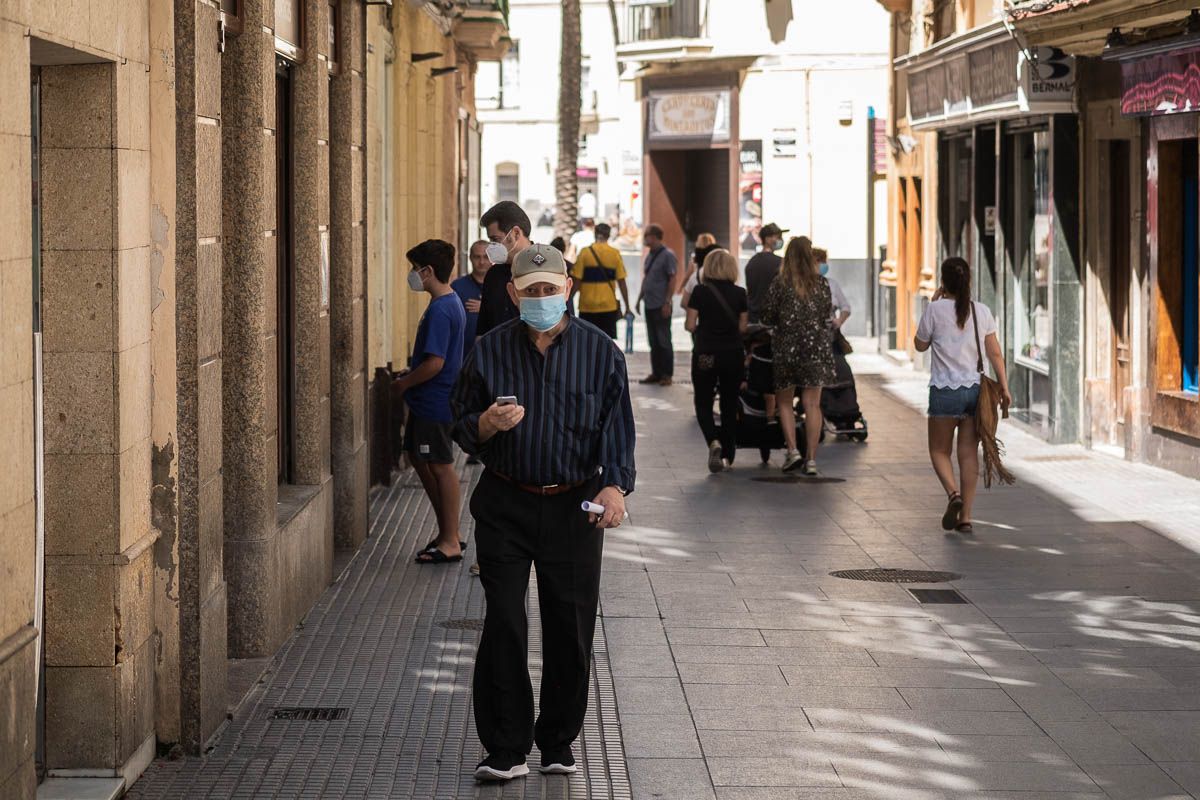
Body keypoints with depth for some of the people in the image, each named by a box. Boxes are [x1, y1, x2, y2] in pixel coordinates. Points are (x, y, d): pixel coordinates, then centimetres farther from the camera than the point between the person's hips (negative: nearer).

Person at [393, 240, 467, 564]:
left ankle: (450, 543, 6)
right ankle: (448, 531, 24)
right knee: (418, 457, 17)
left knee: (441, 467, -2)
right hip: (427, 401, 10)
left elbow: (435, 363, -26)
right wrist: (410, 377, 16)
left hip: (435, 402, -10)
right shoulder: (452, 303, 10)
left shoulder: (439, 311, -22)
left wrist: (405, 383, -13)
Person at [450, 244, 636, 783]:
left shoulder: (600, 352, 2)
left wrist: (615, 485, -18)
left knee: (571, 628, 4)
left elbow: (617, 428, -1)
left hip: (575, 505, 0)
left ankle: (559, 742, 19)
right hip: (505, 505, 0)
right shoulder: (489, 351, 3)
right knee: (503, 626, -4)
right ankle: (505, 749, 3)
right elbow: (462, 429, 8)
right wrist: (487, 424, -15)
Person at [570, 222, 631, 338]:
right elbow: (622, 282, -2)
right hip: (609, 306, 1)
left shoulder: (585, 252, -4)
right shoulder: (615, 254, -1)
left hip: (587, 306, -1)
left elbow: (576, 281, -5)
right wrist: (627, 306, 6)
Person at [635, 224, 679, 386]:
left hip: (661, 306, -8)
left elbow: (672, 280, -13)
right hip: (649, 305, 8)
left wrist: (667, 302, -17)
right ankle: (656, 373, 18)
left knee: (663, 341, -2)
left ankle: (667, 374, 5)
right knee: (653, 341, 11)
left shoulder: (667, 255, -10)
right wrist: (640, 298, 18)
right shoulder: (650, 255, 13)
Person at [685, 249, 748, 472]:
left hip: (706, 354, -2)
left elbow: (691, 325, -6)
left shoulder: (700, 292, -7)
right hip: (734, 354, 2)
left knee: (703, 404, 7)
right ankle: (727, 456, 16)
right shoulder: (739, 293, -2)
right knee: (730, 405, 13)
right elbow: (743, 327, 2)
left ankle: (713, 442, -20)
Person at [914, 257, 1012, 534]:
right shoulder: (982, 311, 3)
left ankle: (953, 492, -17)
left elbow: (920, 345, 6)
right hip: (975, 390, 3)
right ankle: (965, 517, 6)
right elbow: (995, 353, 3)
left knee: (940, 450, 11)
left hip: (945, 391, -3)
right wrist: (1004, 387, 7)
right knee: (969, 453, 7)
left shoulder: (936, 310, -8)